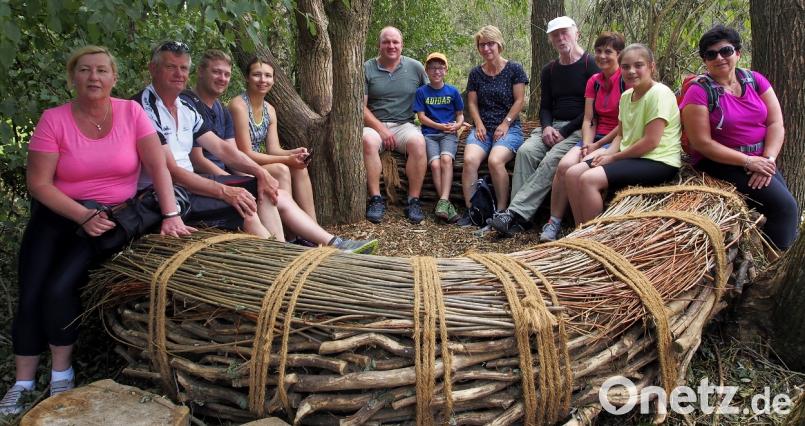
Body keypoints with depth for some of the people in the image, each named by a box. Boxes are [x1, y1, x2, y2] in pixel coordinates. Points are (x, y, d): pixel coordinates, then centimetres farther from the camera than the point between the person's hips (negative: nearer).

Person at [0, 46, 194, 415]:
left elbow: (158, 166, -12)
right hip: (58, 215, 2)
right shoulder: (54, 119, -7)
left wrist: (170, 215, -24)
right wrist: (83, 216, -19)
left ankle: (62, 374, 5)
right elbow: (39, 183, -8)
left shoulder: (130, 112, -6)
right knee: (31, 295, -8)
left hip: (111, 216, -1)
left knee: (60, 287, -18)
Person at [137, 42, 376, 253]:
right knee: (244, 207, -27)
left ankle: (333, 243, 3)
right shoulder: (146, 107, -14)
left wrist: (259, 172, -3)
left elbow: (220, 147, 12)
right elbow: (170, 171, -21)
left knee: (268, 193, 1)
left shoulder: (185, 107, 14)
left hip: (188, 182, 9)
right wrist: (224, 191, -26)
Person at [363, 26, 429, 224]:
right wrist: (381, 129, -11)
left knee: (418, 141, -32)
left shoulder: (415, 67, 11)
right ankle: (376, 200, -26)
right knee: (367, 140, -34)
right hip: (374, 124, -1)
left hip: (404, 124, 1)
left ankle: (414, 201, -24)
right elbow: (361, 106, 1)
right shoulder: (367, 69, 6)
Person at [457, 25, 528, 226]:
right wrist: (479, 125, -3)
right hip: (483, 128, 3)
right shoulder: (476, 73, 14)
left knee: (495, 160, -33)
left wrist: (505, 124, -9)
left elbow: (519, 100, 0)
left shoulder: (514, 69, 3)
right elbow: (472, 102, 13)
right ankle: (470, 209, -21)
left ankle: (502, 211, -21)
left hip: (509, 128, -3)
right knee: (469, 159, -28)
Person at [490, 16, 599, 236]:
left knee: (552, 160, -31)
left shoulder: (591, 65, -1)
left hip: (578, 129, -5)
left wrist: (564, 132, -13)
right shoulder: (549, 70, 17)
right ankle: (516, 219, -31)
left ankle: (515, 213, -35)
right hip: (552, 126, 5)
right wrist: (546, 127, -5)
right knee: (526, 151, -24)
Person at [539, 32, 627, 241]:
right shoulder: (593, 81, 15)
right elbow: (588, 120, 9)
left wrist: (598, 145, -11)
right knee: (564, 165, -23)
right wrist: (587, 144, -10)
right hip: (594, 138, 6)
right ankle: (554, 222, -18)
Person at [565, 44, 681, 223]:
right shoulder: (626, 96, 11)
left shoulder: (659, 93, -14)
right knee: (572, 174, -4)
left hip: (658, 161, -8)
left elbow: (651, 142, -19)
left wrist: (613, 157, -12)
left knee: (589, 179, -24)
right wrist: (607, 153, -6)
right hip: (630, 157, 8)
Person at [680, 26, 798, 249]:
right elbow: (702, 143, -15)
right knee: (784, 205, -17)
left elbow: (776, 123, 2)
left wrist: (768, 159, -14)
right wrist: (748, 162, -16)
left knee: (788, 209, -11)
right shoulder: (699, 92, -10)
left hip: (760, 160, 5)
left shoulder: (755, 80, 6)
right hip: (721, 163, -5)